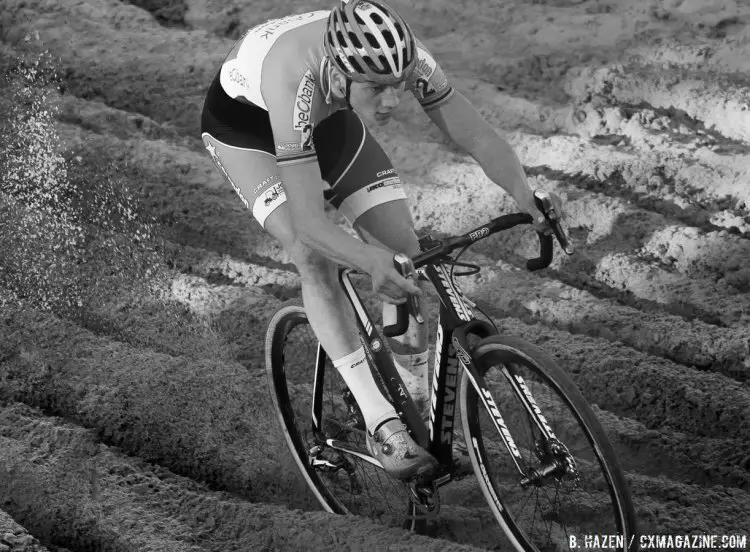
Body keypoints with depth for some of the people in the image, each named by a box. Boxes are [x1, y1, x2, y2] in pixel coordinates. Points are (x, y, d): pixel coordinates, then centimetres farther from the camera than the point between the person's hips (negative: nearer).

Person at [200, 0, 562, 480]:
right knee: (315, 257, -26)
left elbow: (479, 137, -26)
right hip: (245, 117, -5)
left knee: (403, 246, -8)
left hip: (327, 116, 5)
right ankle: (382, 424, -23)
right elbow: (309, 225, -47)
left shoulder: (404, 56, -33)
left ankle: (420, 408, 8)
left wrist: (526, 197, -42)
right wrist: (373, 262, -63)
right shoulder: (296, 84, -45)